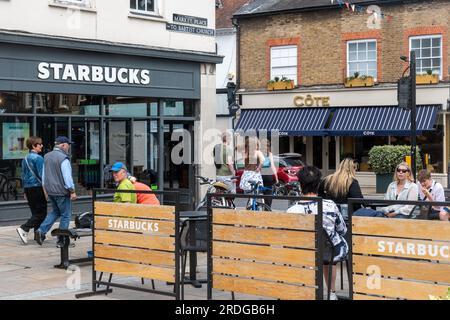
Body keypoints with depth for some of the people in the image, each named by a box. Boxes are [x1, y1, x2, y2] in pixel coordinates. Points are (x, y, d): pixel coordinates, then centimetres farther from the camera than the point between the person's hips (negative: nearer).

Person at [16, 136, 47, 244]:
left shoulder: (25, 159, 13)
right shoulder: (38, 158, -12)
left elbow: (23, 176, 17)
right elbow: (42, 175, -16)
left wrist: (25, 192, 22)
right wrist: (46, 190, -13)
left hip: (28, 188, 8)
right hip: (37, 187, -8)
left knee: (35, 212, 13)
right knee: (41, 213, -5)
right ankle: (24, 229, -17)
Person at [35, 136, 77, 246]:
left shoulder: (47, 156, 8)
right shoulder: (63, 158, -17)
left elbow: (44, 175, 14)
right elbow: (67, 177, -19)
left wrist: (45, 188, 22)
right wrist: (72, 191, -13)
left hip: (50, 190, 8)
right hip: (61, 191, -8)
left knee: (55, 212, 23)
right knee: (65, 215, 4)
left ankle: (41, 231, 7)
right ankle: (61, 240, 6)